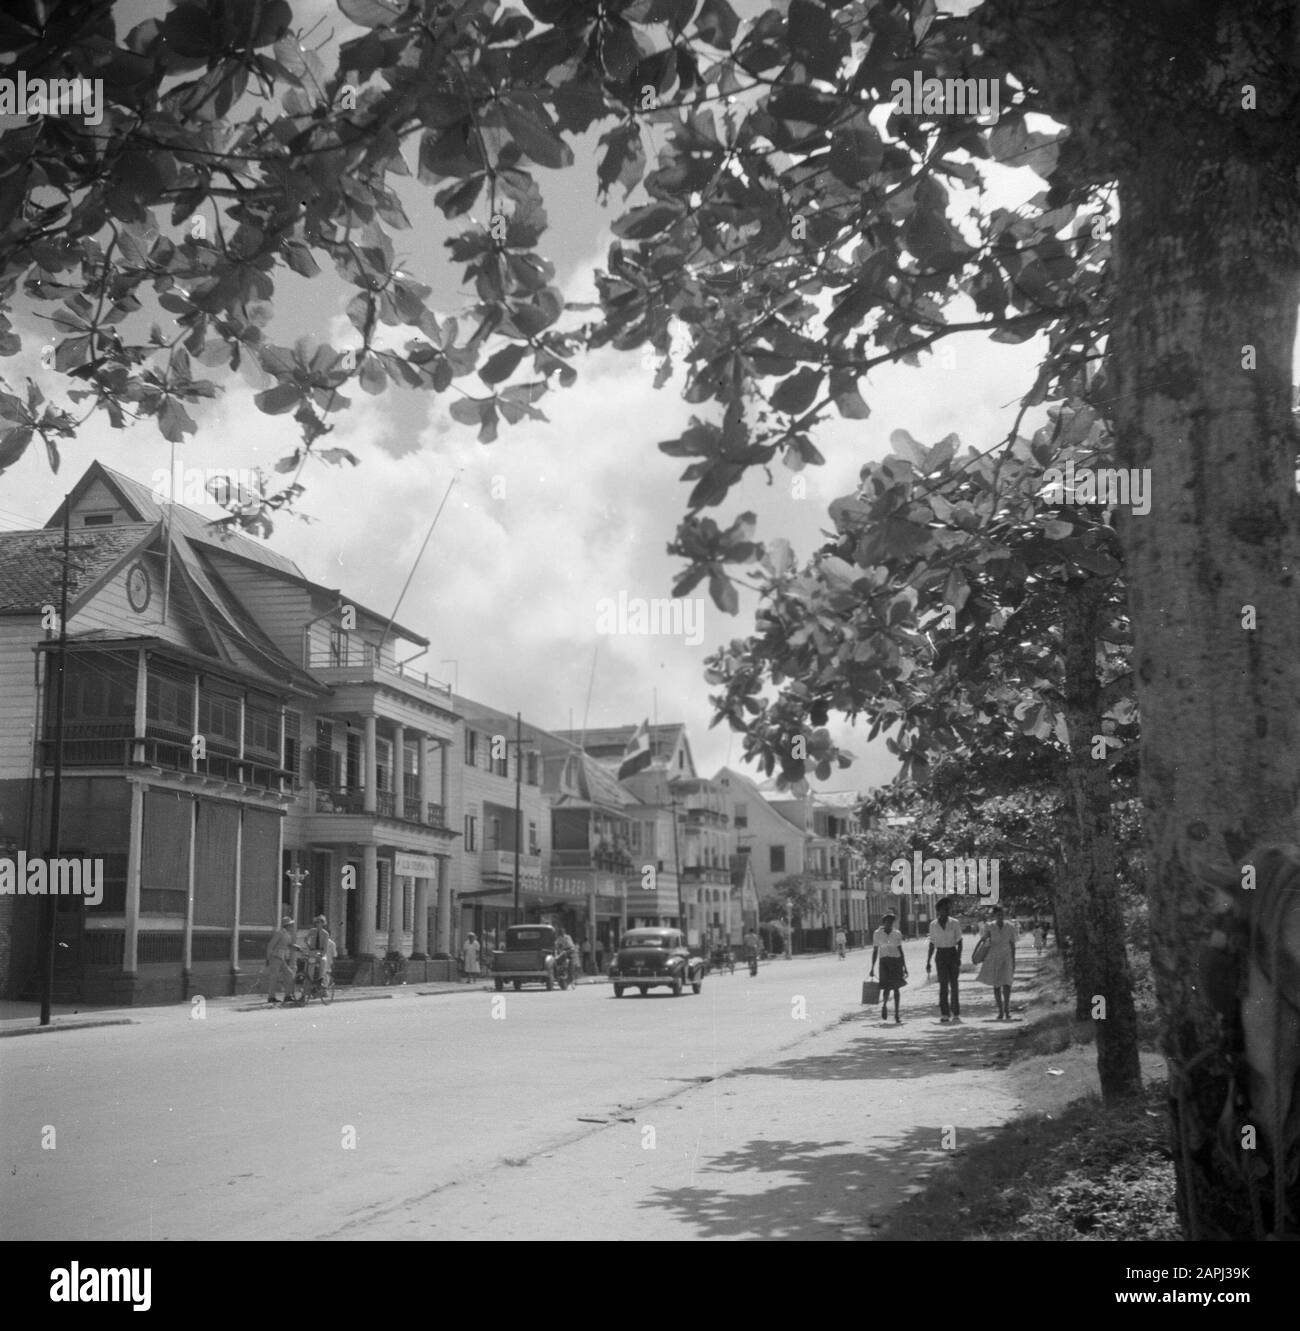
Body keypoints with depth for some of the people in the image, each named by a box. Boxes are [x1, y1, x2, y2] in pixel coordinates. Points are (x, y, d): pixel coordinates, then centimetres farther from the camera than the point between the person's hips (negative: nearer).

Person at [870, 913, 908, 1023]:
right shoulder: (877, 934, 2)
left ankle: (896, 1014, 6)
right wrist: (872, 967, 4)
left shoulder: (897, 934, 5)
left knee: (896, 988, -1)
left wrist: (905, 967, 8)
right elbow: (875, 951, 6)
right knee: (887, 987, -12)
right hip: (884, 961, -1)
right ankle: (884, 1005, 19)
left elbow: (900, 951, 10)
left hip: (896, 961, 1)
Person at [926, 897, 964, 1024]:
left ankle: (956, 1015, 6)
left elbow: (959, 942, 0)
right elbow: (932, 944, 11)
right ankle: (944, 1014, -4)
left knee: (954, 985, -1)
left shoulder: (954, 923, 0)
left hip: (953, 954, 0)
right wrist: (928, 962, 10)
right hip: (940, 955, 1)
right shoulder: (933, 925, 4)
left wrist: (958, 959, -11)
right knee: (943, 984, -6)